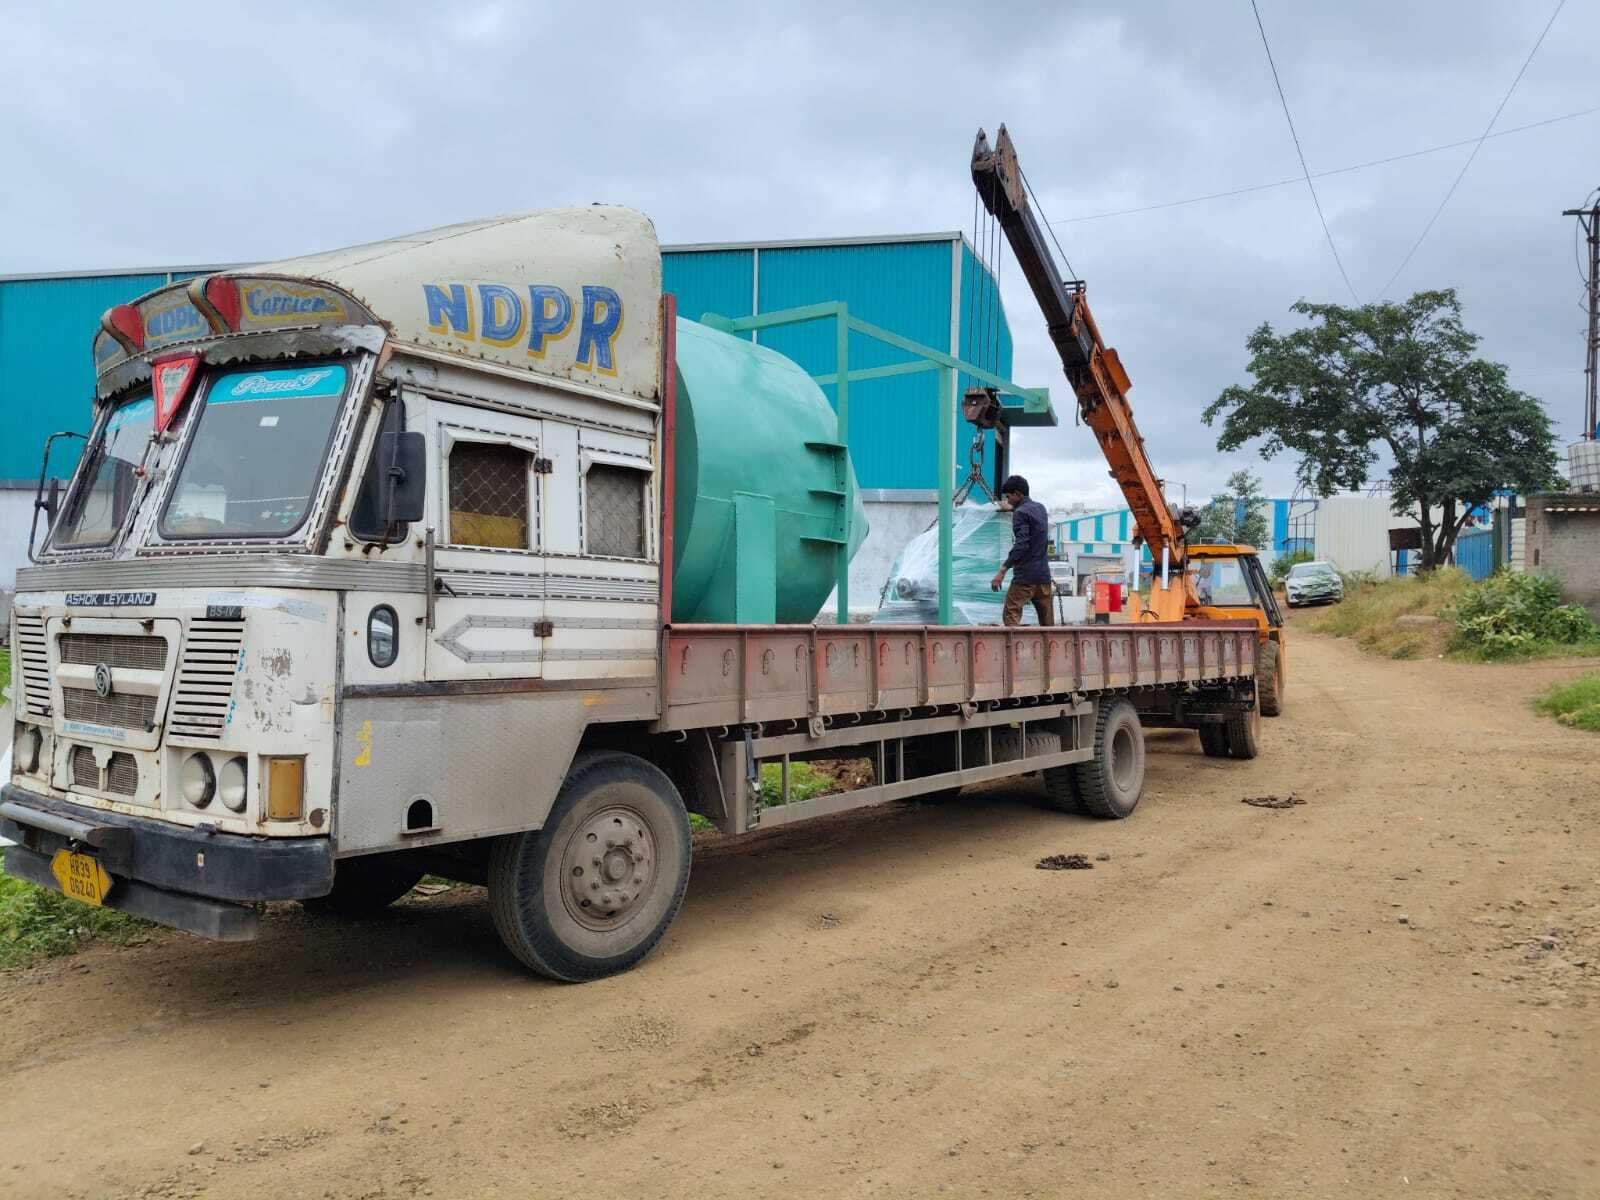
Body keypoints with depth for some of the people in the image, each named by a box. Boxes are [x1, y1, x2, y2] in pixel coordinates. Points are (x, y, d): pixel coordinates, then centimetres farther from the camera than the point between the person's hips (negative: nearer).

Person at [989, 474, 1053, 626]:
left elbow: (1020, 545, -21)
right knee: (1047, 621, 8)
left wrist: (1002, 571, -24)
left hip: (1025, 576, -8)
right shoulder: (1040, 508, 14)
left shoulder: (1021, 513, -10)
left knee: (1011, 617, -8)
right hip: (1044, 575, 8)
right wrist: (1012, 508, 54)